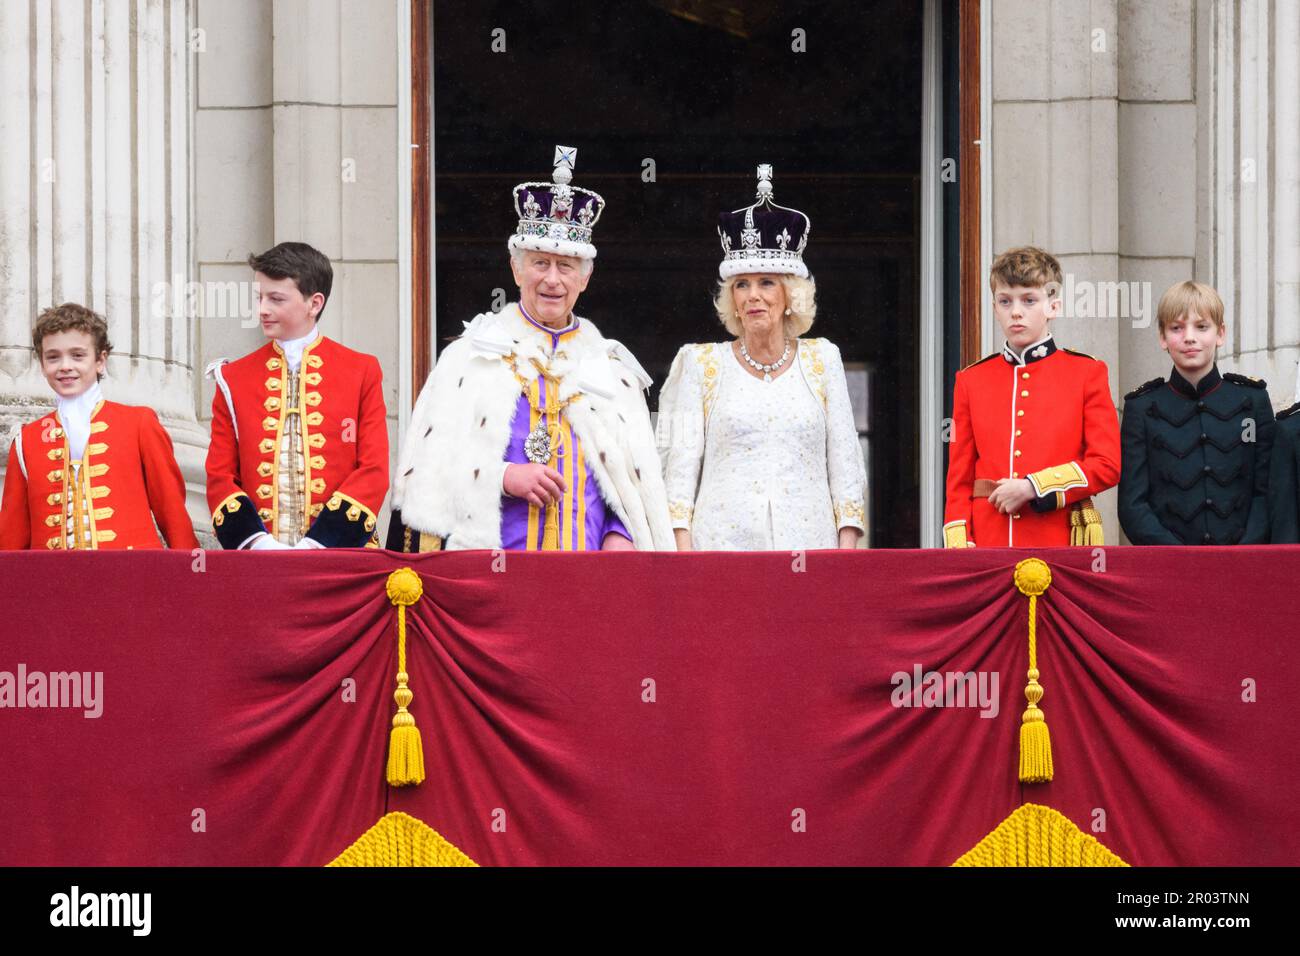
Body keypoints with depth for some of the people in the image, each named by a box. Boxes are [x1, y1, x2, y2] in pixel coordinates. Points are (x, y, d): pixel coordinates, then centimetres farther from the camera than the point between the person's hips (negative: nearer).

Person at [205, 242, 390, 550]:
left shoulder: (362, 372, 4)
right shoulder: (234, 378, 8)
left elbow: (374, 472, -1)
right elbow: (219, 477, 6)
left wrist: (319, 543, -12)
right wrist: (256, 541, -11)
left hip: (340, 554, -1)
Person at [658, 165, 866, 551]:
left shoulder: (821, 359, 13)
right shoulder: (702, 363, 10)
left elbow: (844, 460, 11)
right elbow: (681, 461, 7)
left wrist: (847, 549, 1)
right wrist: (682, 552, -4)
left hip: (808, 543, 1)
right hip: (723, 541, -1)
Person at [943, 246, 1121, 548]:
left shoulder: (1087, 373, 6)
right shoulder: (971, 381, 12)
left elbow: (1107, 465, -1)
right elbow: (959, 479, 11)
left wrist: (1033, 488, -11)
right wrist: (959, 555, 0)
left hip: (1062, 542, -2)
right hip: (989, 543, 2)